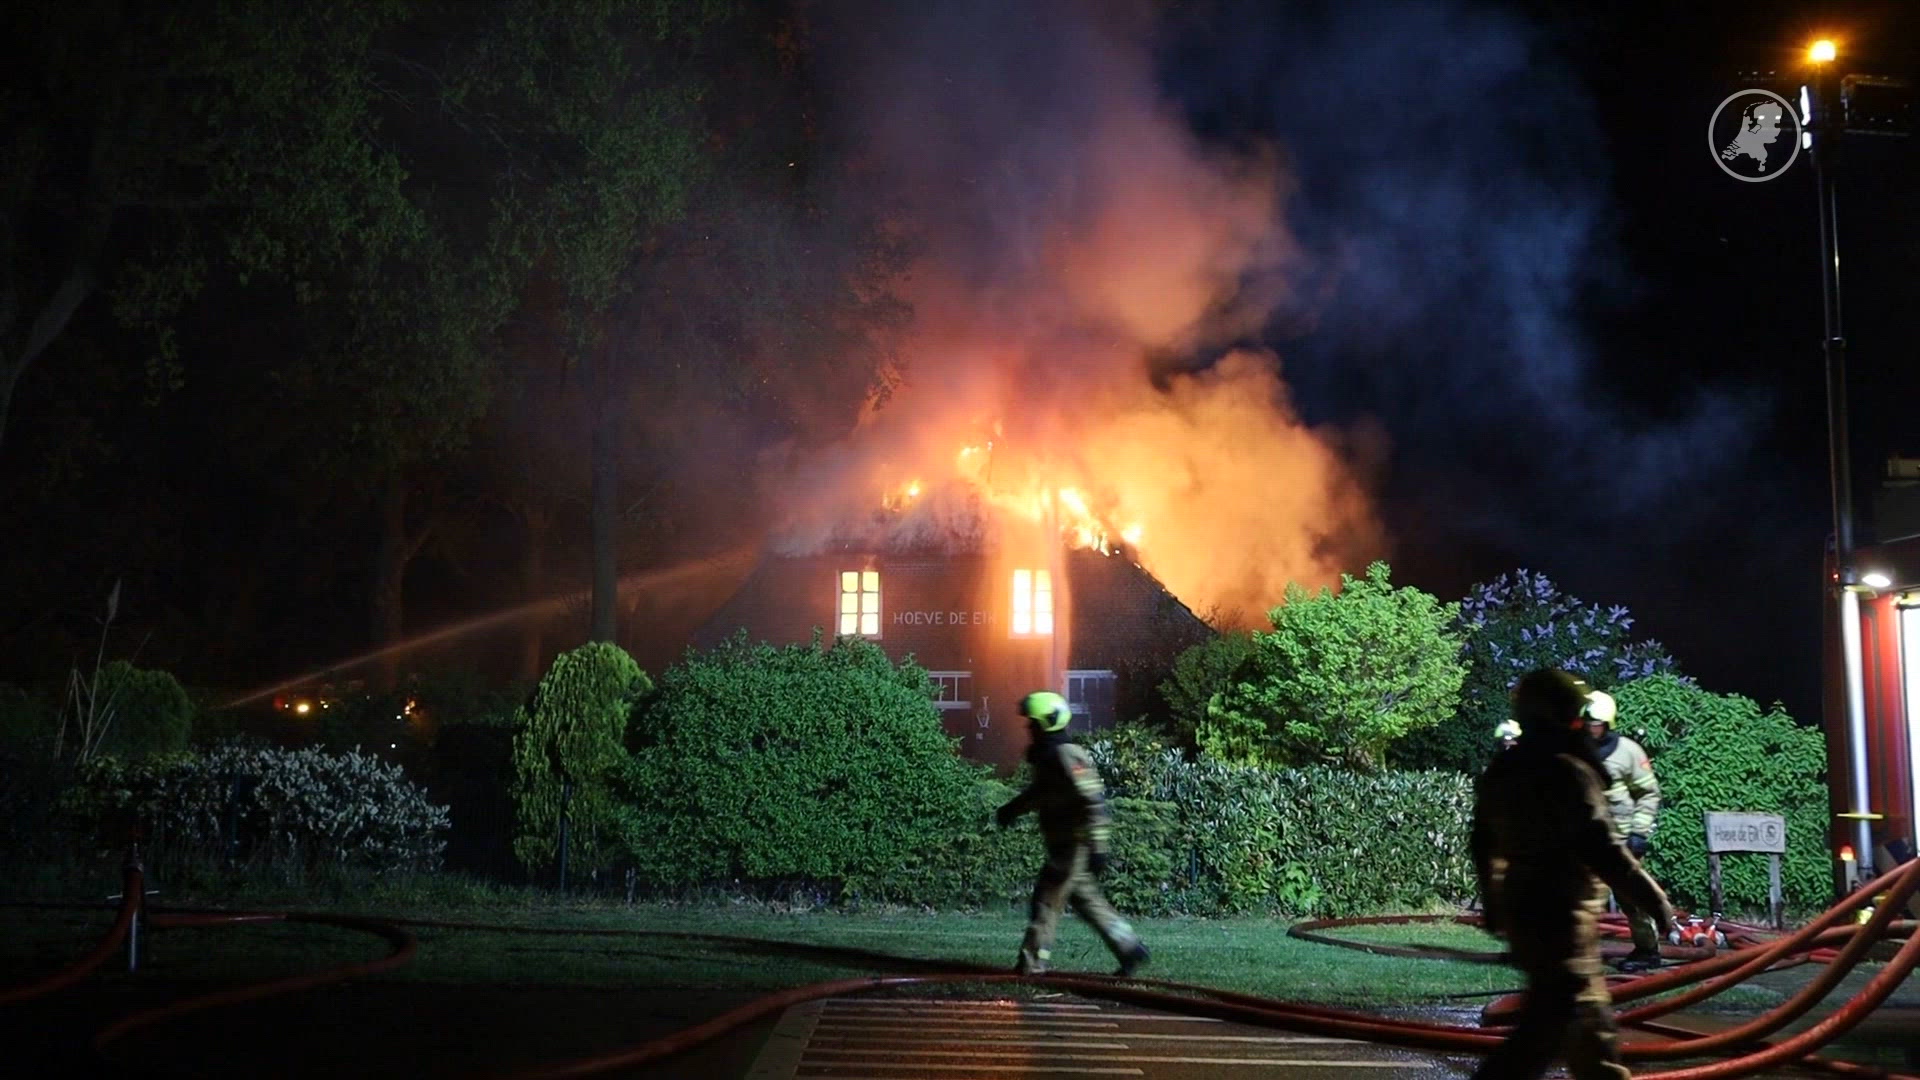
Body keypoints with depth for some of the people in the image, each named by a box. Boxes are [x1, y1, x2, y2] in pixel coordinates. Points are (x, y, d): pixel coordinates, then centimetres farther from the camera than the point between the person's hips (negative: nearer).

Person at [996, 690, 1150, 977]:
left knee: (1046, 899, -4)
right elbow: (1039, 792, 31)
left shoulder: (1067, 757, -19)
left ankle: (1032, 962, 2)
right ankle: (1129, 948, 19)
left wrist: (1097, 847, -27)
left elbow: (1093, 801, -25)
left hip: (1073, 844, -10)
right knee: (1087, 900, 14)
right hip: (1064, 843, 10)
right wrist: (1013, 808, 23)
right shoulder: (1047, 756, 12)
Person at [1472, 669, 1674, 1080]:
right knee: (1555, 1016, -9)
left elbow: (1483, 845, 17)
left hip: (1519, 908, 9)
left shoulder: (1500, 773, 10)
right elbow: (1600, 849, -21)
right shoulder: (1568, 772, -16)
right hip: (1559, 912, -9)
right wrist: (1651, 896, -14)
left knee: (1589, 1012, 20)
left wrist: (1491, 903, 28)